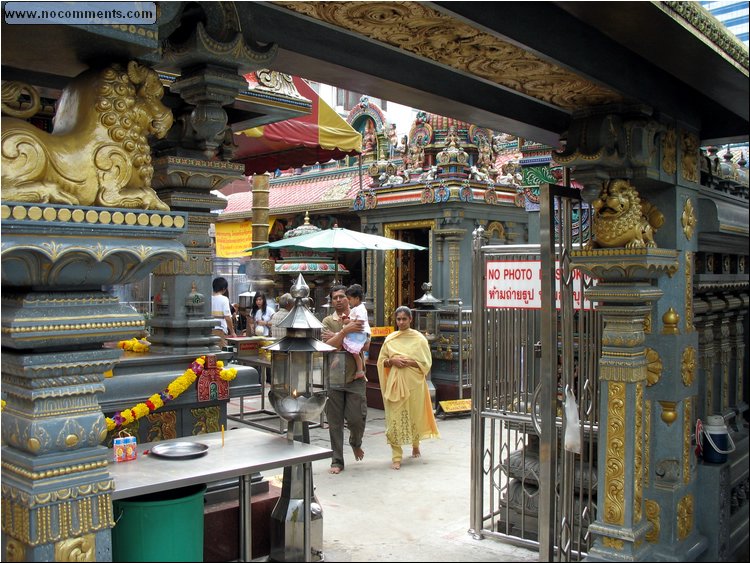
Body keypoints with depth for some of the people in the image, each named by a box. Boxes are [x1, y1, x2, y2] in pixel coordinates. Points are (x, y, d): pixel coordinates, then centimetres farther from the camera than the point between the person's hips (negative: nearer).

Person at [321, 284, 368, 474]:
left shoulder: (358, 319, 3)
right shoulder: (327, 321, 3)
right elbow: (328, 345, -12)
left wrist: (337, 336, -13)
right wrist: (345, 331, -26)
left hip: (355, 376, 0)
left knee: (356, 418, -2)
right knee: (335, 421, 5)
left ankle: (356, 443, 32)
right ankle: (337, 461, 16)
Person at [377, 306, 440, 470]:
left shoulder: (419, 338, 0)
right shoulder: (390, 339, 7)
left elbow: (426, 362, -1)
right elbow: (381, 361, 11)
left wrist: (409, 362, -15)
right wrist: (392, 361, -9)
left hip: (413, 382, -1)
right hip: (395, 382, 1)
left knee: (414, 415, 9)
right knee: (394, 418, -6)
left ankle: (415, 445, 37)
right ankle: (396, 456, -3)